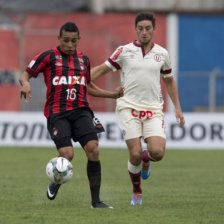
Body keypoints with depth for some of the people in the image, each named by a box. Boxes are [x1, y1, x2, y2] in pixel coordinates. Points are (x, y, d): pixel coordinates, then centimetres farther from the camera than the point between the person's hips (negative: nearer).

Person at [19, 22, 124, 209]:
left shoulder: (83, 59, 17)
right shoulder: (49, 57, 4)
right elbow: (25, 74, 4)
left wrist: (112, 94, 21)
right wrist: (25, 83, -20)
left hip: (81, 111, 4)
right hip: (57, 113, -3)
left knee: (93, 149, -16)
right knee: (67, 154, -18)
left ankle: (96, 200, -10)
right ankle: (56, 183, 17)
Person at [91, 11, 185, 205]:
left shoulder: (162, 54, 9)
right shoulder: (124, 51, 2)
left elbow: (169, 81, 22)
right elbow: (102, 69, 10)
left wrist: (178, 108, 17)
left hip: (153, 109, 2)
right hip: (129, 107, -2)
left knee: (157, 152, -18)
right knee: (135, 154, -12)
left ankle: (146, 159, 21)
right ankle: (137, 191, 16)